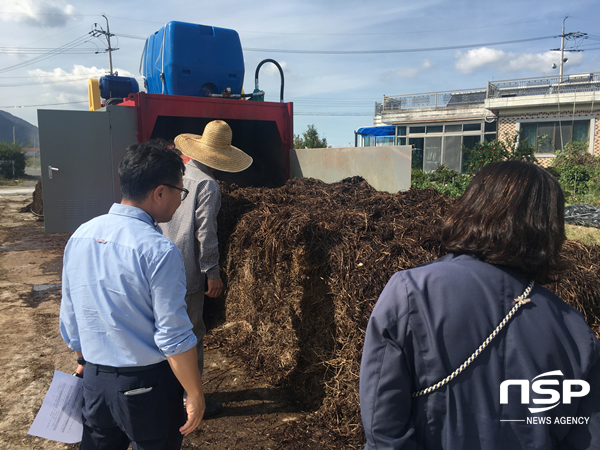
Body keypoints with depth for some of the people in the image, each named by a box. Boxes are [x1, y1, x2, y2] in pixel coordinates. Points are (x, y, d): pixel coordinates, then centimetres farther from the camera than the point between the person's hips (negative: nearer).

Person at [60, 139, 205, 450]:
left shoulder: (81, 235, -2)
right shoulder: (160, 251, -23)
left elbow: (70, 316, 8)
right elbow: (174, 337, -21)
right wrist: (195, 395, -9)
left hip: (94, 379, 6)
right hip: (147, 385, -6)